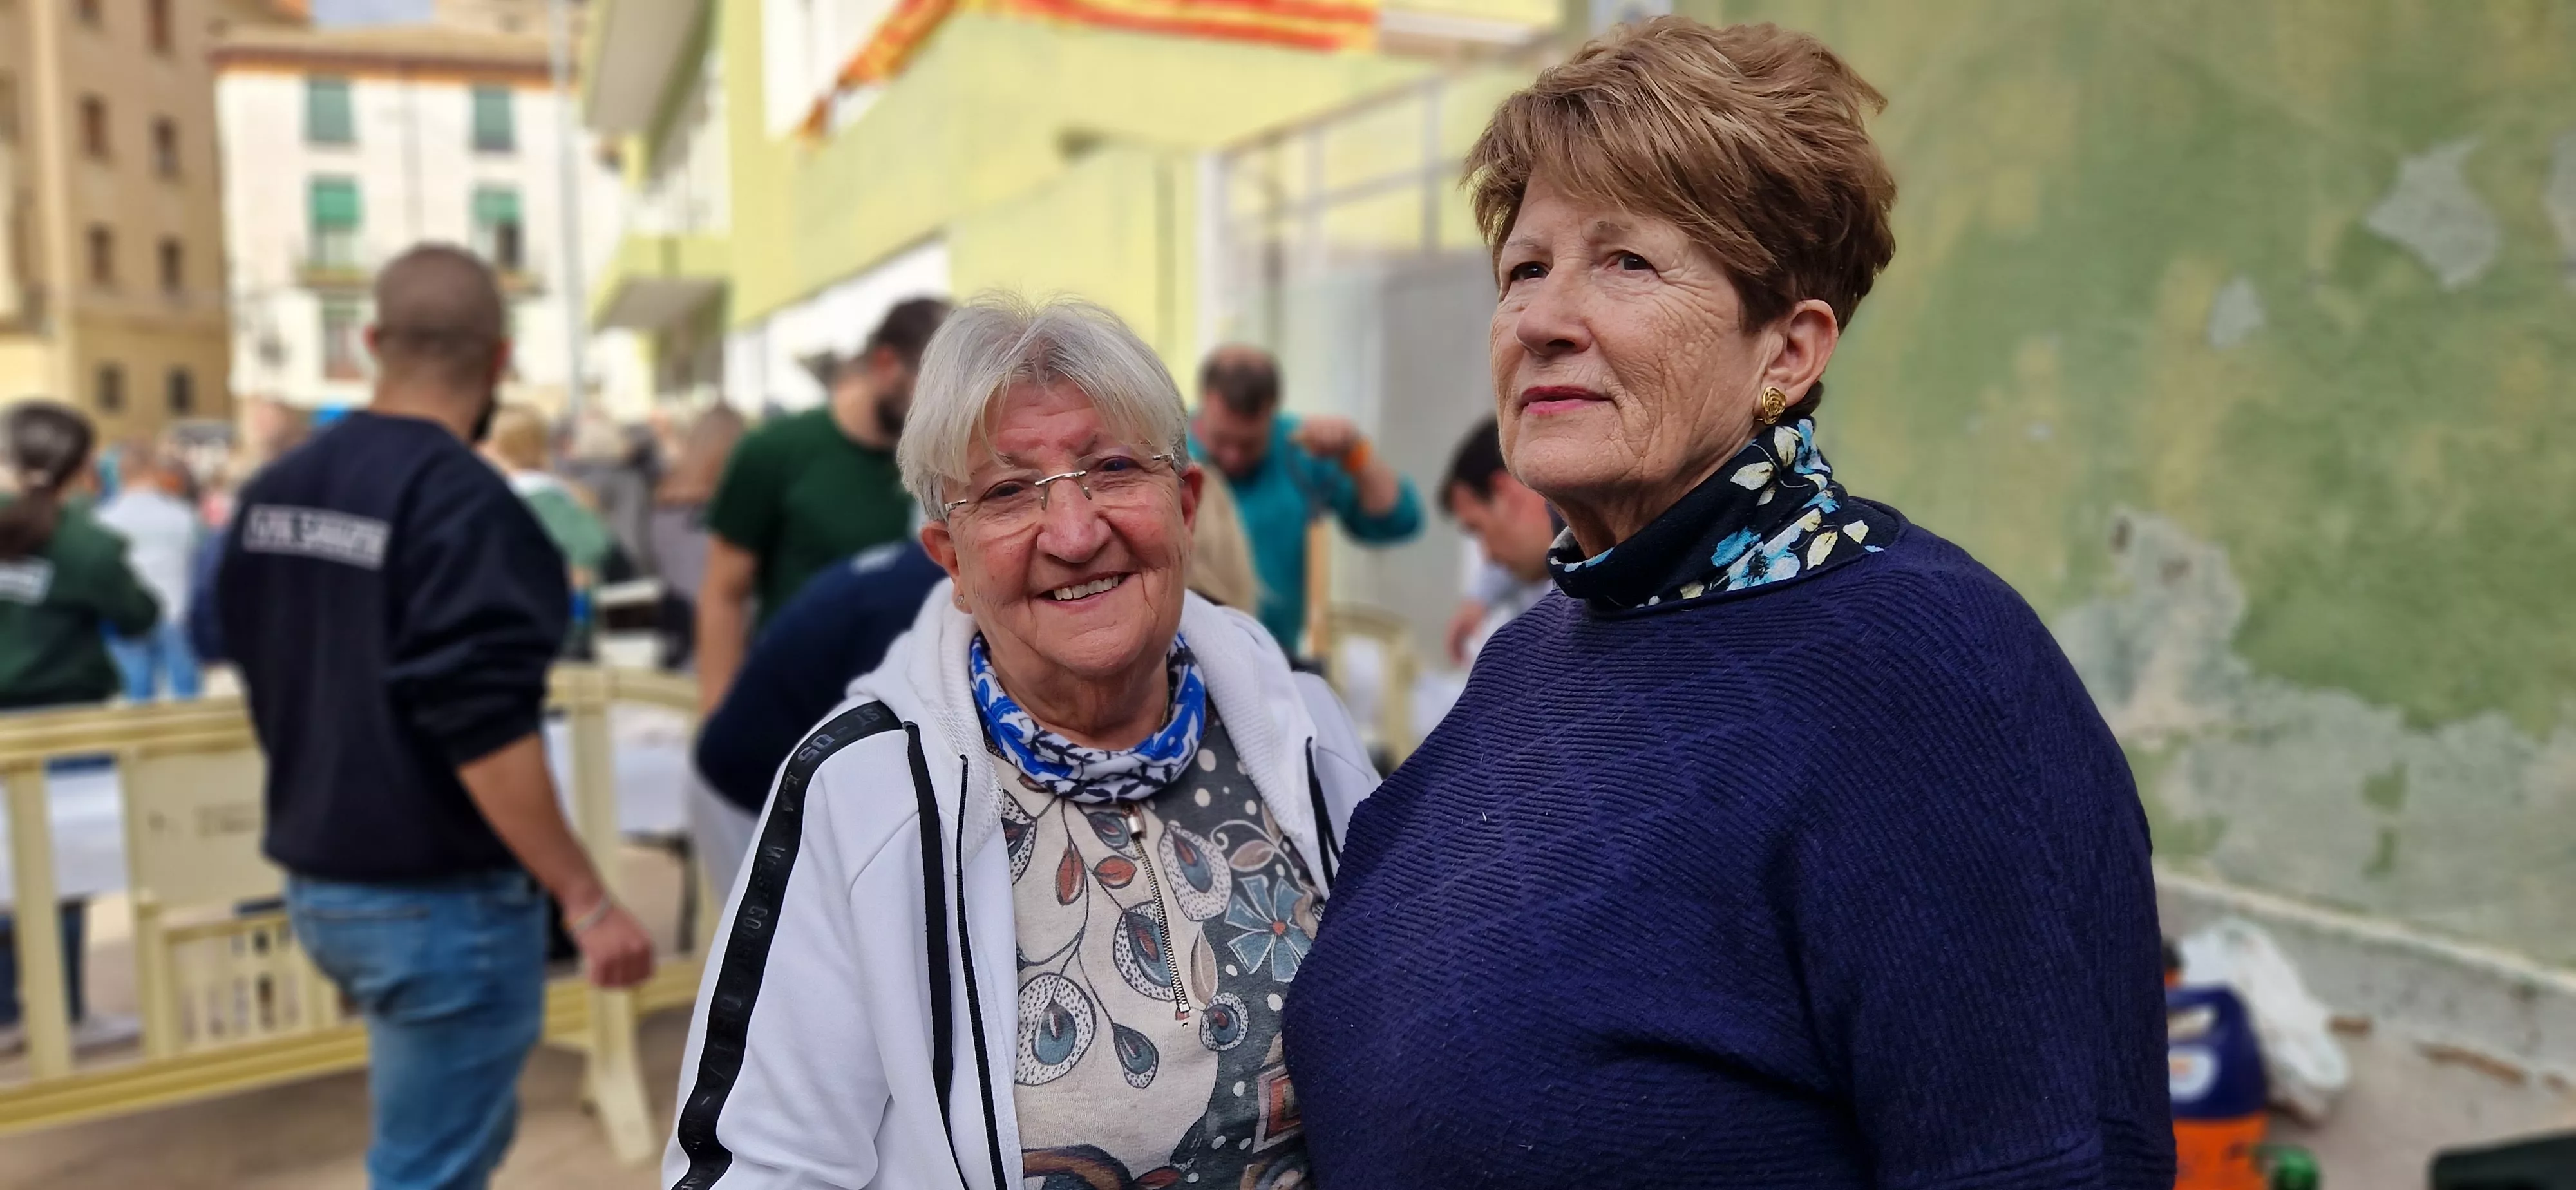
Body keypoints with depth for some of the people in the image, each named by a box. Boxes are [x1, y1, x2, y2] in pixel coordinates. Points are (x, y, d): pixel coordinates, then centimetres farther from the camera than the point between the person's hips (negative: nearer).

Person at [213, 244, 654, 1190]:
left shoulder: (273, 491, 6)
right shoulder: (462, 500, -20)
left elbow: (270, 683, 17)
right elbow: (484, 729, -26)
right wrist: (585, 899, -22)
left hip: (318, 883, 8)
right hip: (440, 898, -8)